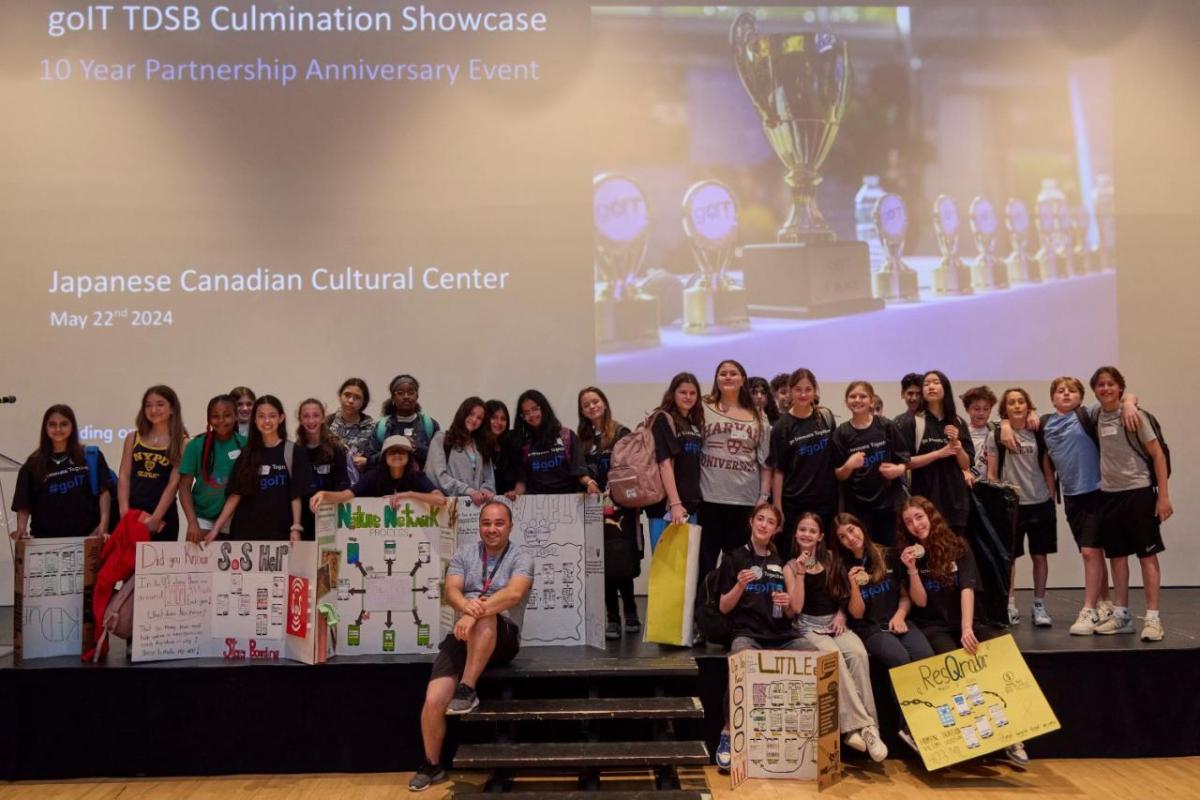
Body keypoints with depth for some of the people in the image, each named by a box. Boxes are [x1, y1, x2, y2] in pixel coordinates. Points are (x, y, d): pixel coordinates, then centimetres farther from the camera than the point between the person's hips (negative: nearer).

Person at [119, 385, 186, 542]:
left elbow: (173, 484, -7)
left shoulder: (182, 443, -1)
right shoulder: (133, 438, 10)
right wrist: (124, 511, -6)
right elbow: (124, 476, 5)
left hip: (164, 517, -3)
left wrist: (155, 518, -13)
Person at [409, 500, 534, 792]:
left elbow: (514, 593, -21)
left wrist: (476, 613, -35)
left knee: (484, 616, -36)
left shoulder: (521, 556, -2)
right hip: (463, 637, 3)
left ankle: (467, 689, -26)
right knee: (433, 700, -13)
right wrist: (466, 605, -30)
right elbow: (451, 590, -6)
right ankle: (432, 765, 12)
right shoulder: (464, 552, 9)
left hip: (502, 639, -3)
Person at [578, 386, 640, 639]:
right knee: (603, 566, 3)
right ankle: (613, 619, 9)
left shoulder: (621, 433, -2)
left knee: (621, 565, -5)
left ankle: (630, 615, 8)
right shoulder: (583, 439, 12)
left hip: (620, 507, -4)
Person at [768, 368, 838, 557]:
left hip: (825, 500, 2)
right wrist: (777, 509, -8)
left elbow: (836, 455, 14)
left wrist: (840, 497, 8)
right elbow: (778, 471, -4)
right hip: (793, 504, -2)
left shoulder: (826, 417, 5)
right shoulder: (782, 427, -3)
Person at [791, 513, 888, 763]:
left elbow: (845, 593, 19)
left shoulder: (831, 559, 11)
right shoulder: (791, 566, 3)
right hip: (809, 627, -2)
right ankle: (863, 725, -34)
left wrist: (841, 614, 1)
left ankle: (856, 727, -29)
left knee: (858, 653, -30)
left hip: (836, 623, 3)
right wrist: (800, 574, -15)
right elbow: (796, 607, -7)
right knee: (834, 657, -34)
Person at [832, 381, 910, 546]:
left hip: (889, 501, 0)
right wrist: (849, 466, -18)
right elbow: (839, 475, 1)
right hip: (857, 505, 0)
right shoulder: (842, 433, 0)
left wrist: (898, 469, -15)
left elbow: (905, 460, 5)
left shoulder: (887, 426, 0)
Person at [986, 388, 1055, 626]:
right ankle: (1010, 605, 14)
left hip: (1040, 503, 2)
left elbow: (1048, 470, 8)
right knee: (1009, 556, 4)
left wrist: (1051, 498, 4)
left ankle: (1039, 605, 16)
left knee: (1040, 555, 6)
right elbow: (991, 473, 0)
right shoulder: (996, 437, -1)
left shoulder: (1038, 435, 5)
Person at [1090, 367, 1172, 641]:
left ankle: (1152, 617, 5)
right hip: (1109, 494, 5)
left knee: (1147, 554, 0)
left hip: (1139, 492, -5)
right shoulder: (1096, 416, 6)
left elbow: (1158, 455, -7)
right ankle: (1122, 615, 20)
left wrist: (1163, 495, -11)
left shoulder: (1134, 416, -7)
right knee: (1117, 555, 10)